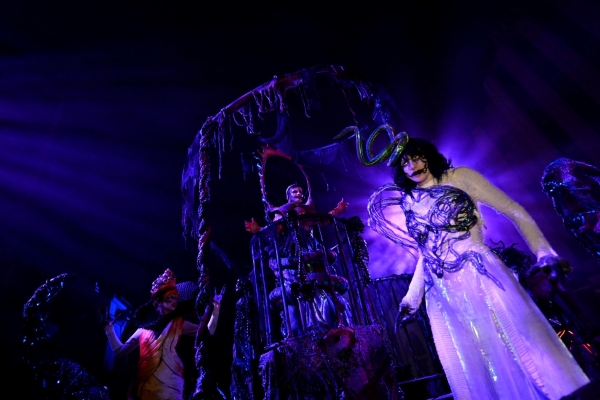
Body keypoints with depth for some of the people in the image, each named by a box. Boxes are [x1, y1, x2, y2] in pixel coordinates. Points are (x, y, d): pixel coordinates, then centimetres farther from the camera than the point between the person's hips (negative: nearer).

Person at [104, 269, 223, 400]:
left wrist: (216, 307, -10)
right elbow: (120, 351, 20)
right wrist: (109, 329, 12)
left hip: (168, 384, -2)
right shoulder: (144, 327, 15)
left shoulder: (179, 323, 10)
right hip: (143, 384, 2)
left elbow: (208, 332, 1)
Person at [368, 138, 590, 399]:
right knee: (474, 371, 10)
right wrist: (412, 298, 16)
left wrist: (545, 253, -10)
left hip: (482, 277, -3)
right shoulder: (410, 204, 9)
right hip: (443, 297, 4)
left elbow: (514, 211, 1)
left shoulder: (460, 177, 1)